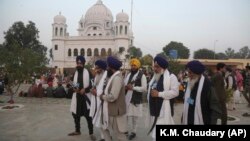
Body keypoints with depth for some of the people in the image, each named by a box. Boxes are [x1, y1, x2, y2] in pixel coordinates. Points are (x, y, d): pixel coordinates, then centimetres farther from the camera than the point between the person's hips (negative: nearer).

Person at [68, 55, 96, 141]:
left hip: (86, 97, -5)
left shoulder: (88, 72, -6)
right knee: (76, 114, 15)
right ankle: (77, 131, 34)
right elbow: (73, 84, 18)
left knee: (88, 115, -3)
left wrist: (85, 89, -17)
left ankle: (91, 133, 10)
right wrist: (74, 88, -4)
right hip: (77, 96, 6)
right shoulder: (75, 73, 10)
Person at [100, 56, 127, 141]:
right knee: (105, 128, 21)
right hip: (110, 109, 10)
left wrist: (103, 97, -14)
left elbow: (112, 96, -29)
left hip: (115, 111, -10)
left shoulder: (117, 78, -24)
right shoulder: (114, 76, 9)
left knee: (119, 134, 5)